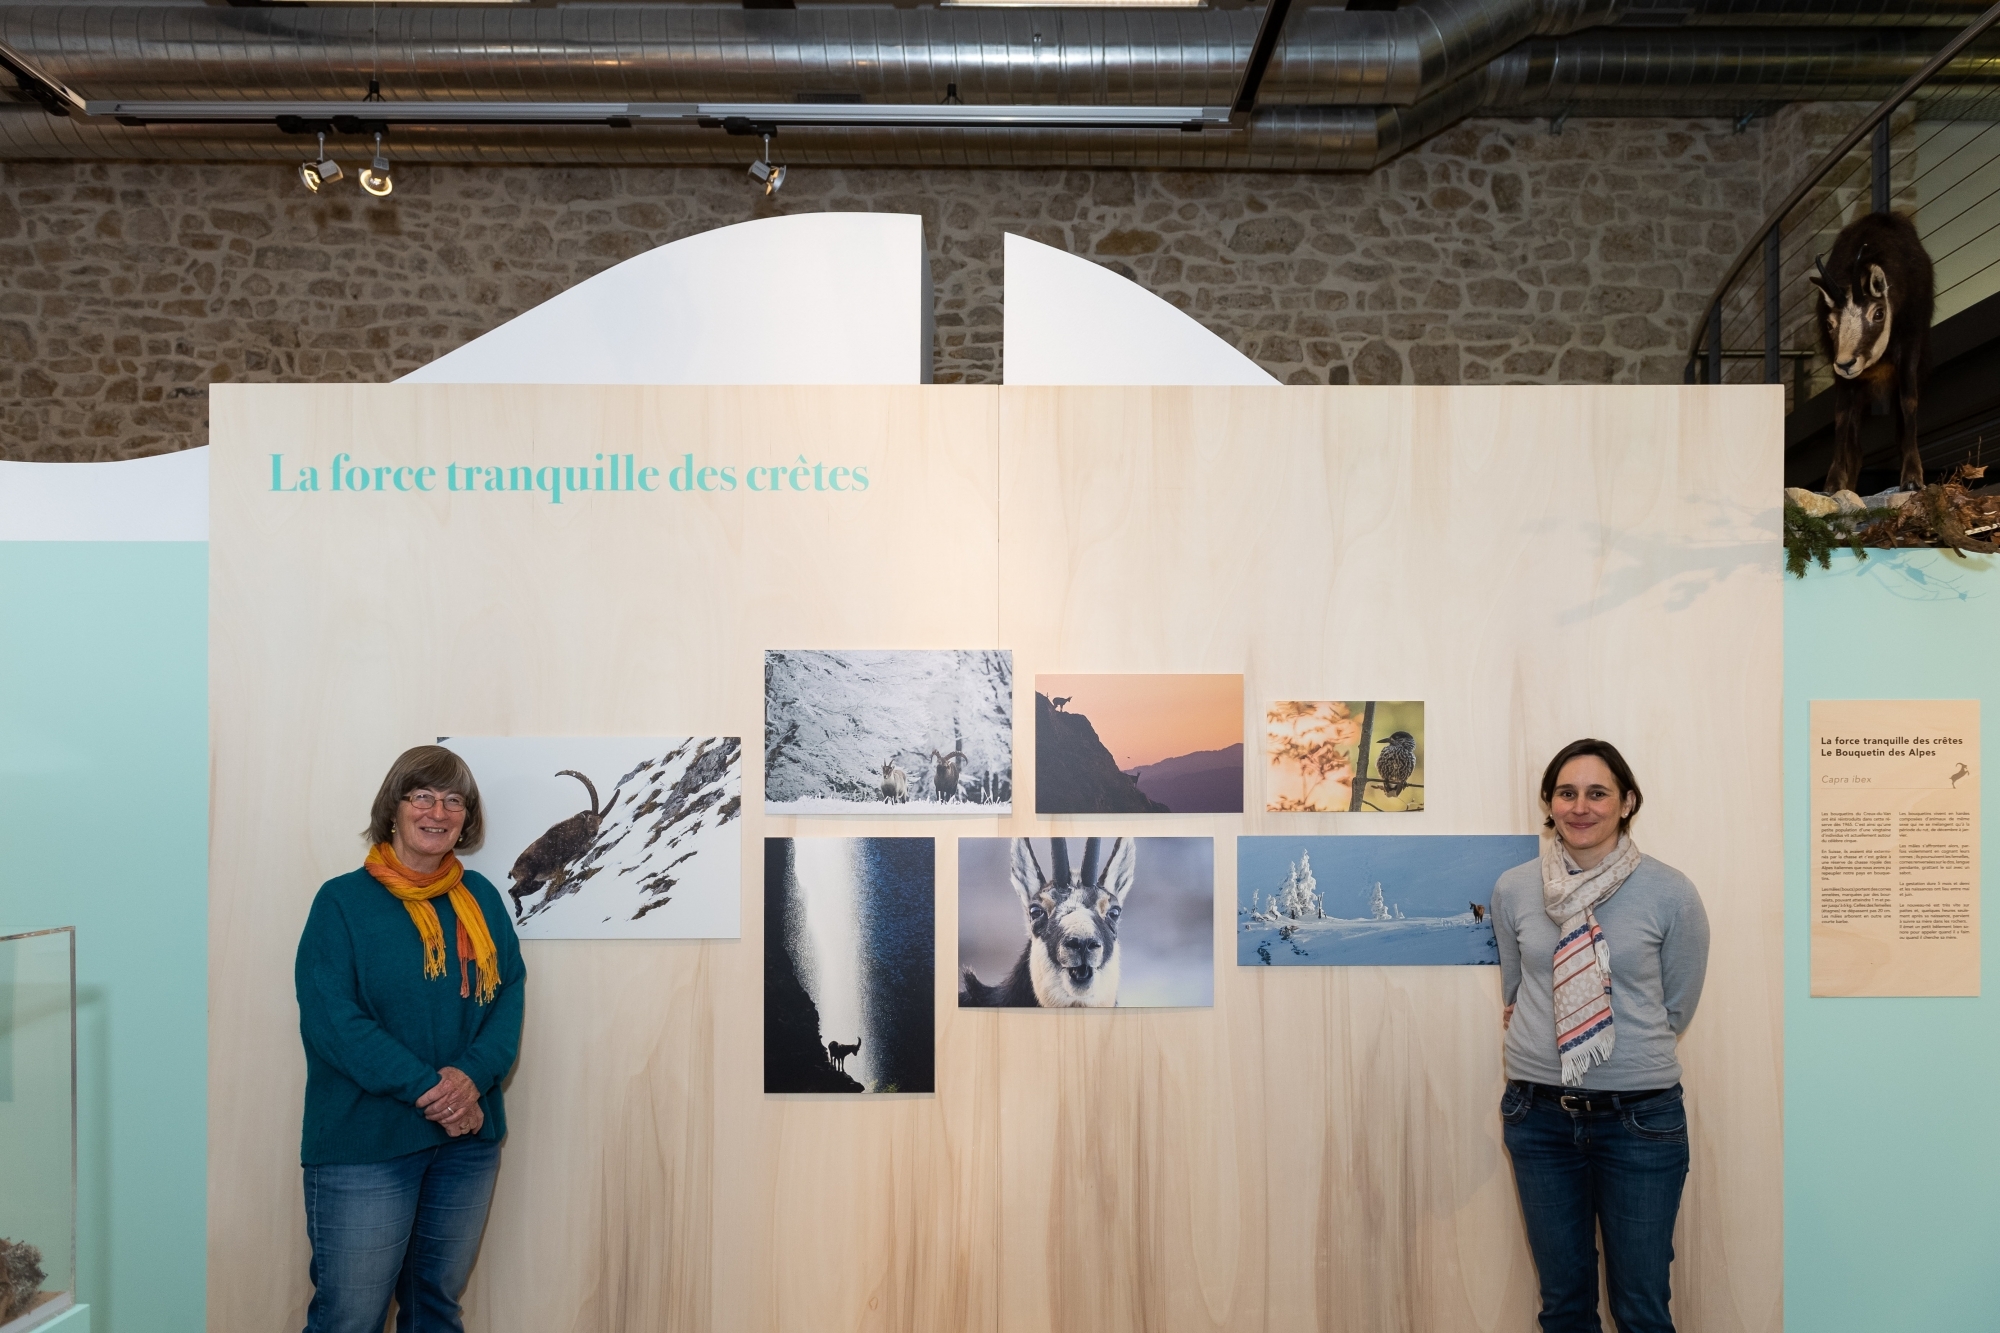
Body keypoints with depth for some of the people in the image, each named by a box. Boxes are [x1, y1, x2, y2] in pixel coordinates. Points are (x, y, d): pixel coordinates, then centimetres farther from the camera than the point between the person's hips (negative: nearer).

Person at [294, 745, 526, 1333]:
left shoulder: (481, 899, 7)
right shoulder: (343, 901, -6)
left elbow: (509, 994, 1)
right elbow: (329, 1018, -15)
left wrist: (474, 1075, -18)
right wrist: (428, 1087, -21)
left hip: (468, 1142, 4)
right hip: (364, 1145, -4)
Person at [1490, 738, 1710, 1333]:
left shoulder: (1670, 894, -7)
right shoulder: (1512, 890, -1)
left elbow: (1676, 1005, 4)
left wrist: (1627, 1054, 8)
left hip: (1640, 1117, -2)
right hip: (1540, 1114, 2)